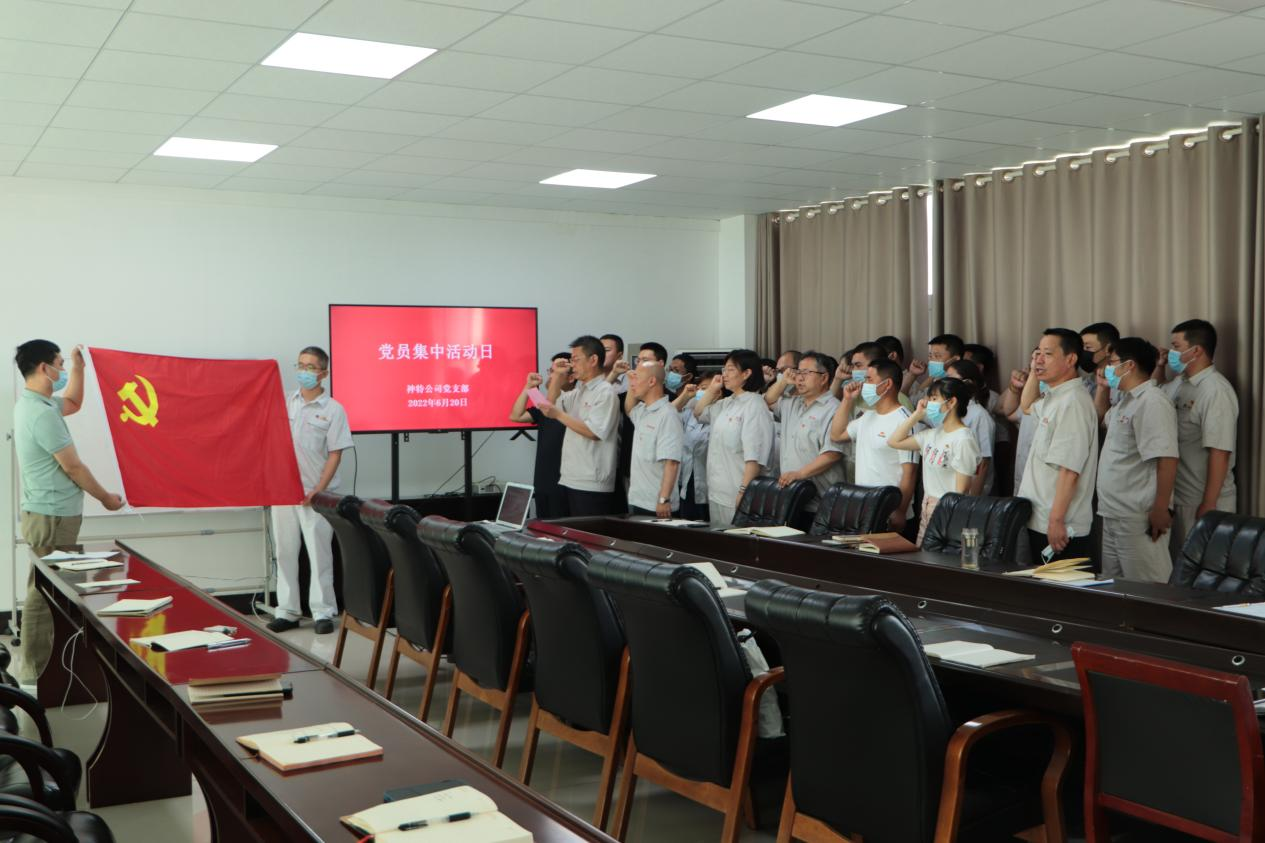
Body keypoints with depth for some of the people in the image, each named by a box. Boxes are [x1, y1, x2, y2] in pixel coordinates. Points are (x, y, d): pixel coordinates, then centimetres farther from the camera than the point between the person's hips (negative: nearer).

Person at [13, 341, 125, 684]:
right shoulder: (42, 413, -22)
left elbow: (73, 403, 29)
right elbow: (72, 466, -17)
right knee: (45, 593, -5)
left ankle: (35, 663, 25)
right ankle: (35, 671, 1)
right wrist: (106, 498, -4)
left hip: (47, 513, 11)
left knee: (43, 591, 16)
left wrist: (78, 367, 16)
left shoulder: (31, 403, 10)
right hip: (52, 517, -11)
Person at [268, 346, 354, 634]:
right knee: (285, 552, 8)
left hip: (316, 493, -4)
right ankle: (287, 611, 16)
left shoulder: (333, 410, -3)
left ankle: (323, 612, 6)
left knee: (319, 554, -1)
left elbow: (335, 455, -5)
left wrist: (318, 490, -11)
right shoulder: (285, 403, 7)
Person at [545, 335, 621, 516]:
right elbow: (552, 405, 22)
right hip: (570, 480, 8)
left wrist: (558, 415, -19)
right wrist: (557, 377, 9)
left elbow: (594, 432, -19)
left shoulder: (605, 392, -10)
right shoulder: (579, 390, 16)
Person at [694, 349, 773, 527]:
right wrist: (711, 390, 16)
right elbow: (699, 413, 31)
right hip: (716, 493, 9)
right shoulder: (726, 403, 13)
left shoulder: (755, 406, -14)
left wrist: (744, 492, -24)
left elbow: (754, 458, -20)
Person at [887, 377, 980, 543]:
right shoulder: (933, 434, 10)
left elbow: (961, 489, -15)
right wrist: (917, 414, 10)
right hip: (927, 510, 8)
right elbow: (894, 442, 16)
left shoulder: (963, 440, -14)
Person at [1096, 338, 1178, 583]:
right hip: (1113, 516, 10)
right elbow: (1102, 421, 37)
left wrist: (1161, 509, -24)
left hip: (1138, 519, -10)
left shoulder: (1151, 402, -16)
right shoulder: (1125, 400, 15)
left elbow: (1167, 459, -23)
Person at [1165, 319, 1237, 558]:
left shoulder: (1216, 390, -17)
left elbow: (1219, 452, -21)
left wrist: (1209, 505, -21)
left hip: (1204, 501, -8)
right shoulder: (1180, 383, 9)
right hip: (1180, 497, 8)